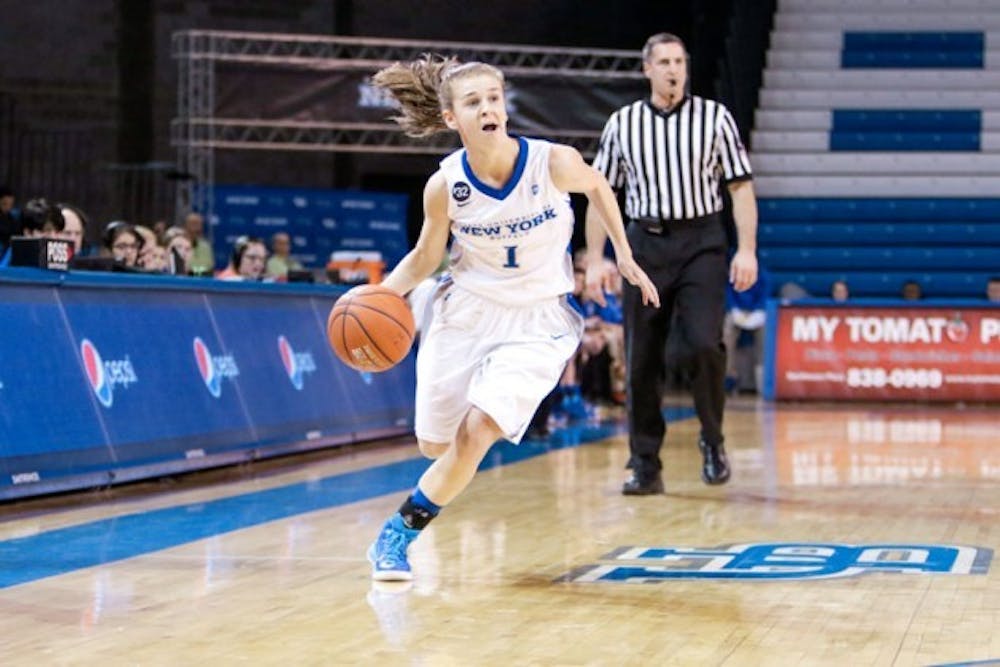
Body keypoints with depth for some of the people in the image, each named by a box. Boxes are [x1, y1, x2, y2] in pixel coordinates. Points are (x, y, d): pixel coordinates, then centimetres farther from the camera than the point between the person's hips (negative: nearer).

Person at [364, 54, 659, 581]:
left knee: (477, 431, -19)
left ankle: (399, 534, -2)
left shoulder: (555, 162, -19)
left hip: (534, 324, -2)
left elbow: (598, 186, 5)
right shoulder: (444, 186, -14)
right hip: (465, 314, 2)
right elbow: (424, 260, 2)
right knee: (435, 446, 9)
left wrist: (624, 256, 9)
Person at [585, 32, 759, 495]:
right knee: (642, 360, 1)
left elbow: (741, 187, 3)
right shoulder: (622, 124, 7)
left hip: (701, 243, -2)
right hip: (645, 244, 2)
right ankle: (645, 466, 10)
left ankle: (712, 441, 4)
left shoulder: (714, 117, 3)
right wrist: (594, 259, 3)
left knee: (704, 343, -18)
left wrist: (747, 250, -7)